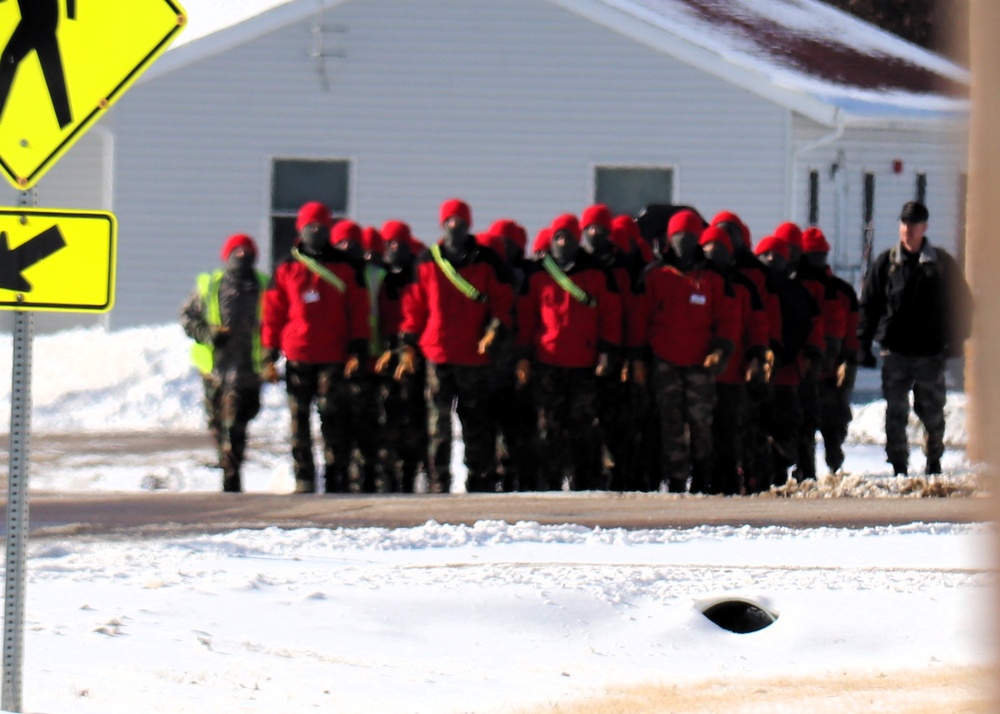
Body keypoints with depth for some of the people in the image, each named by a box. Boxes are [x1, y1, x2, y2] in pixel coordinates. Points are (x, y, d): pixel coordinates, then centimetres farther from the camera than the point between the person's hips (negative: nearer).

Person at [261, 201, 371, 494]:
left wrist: (358, 350, -2)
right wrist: (270, 355, 4)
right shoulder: (286, 269, 11)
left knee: (334, 418, -6)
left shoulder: (346, 267, 8)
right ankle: (303, 479, 6)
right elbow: (273, 313, 10)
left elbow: (359, 311, 7)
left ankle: (336, 479, -3)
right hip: (298, 359, 2)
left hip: (334, 359, -2)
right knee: (298, 420, 1)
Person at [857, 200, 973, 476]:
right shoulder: (886, 262, 4)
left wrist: (956, 340, 0)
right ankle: (899, 466, 4)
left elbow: (962, 301, 9)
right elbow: (868, 305, 5)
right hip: (895, 352, 0)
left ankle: (934, 460, 24)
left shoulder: (941, 263, 4)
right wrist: (863, 345, -1)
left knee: (932, 411, 7)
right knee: (896, 412, -1)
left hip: (931, 351, 0)